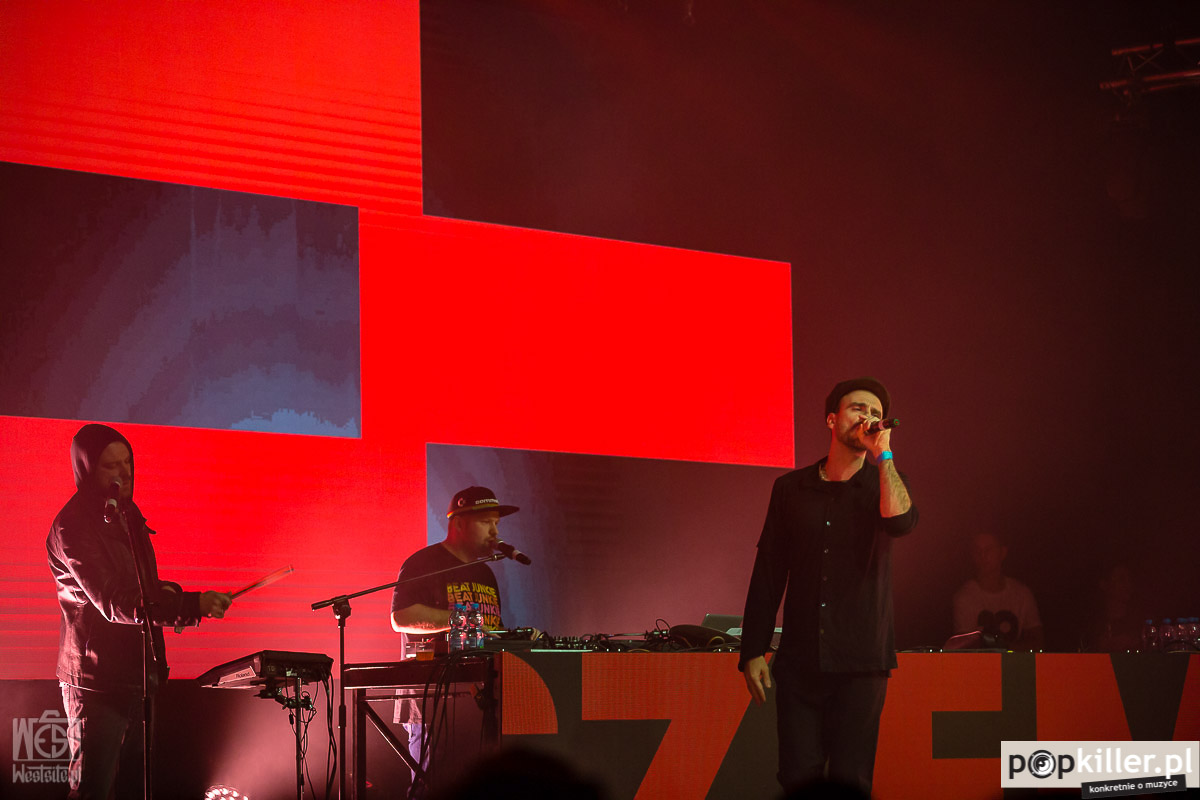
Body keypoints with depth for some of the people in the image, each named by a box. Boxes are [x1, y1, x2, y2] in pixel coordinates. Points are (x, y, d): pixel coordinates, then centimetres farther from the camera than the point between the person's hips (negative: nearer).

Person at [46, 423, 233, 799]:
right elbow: (113, 602, -24)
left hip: (137, 676, 9)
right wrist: (191, 605, -31)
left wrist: (166, 591, 2)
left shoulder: (127, 514, 14)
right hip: (97, 680, -8)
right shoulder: (73, 526, -15)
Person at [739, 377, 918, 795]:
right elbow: (767, 573, 10)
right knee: (799, 777, -2)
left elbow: (900, 522, -19)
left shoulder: (885, 483, 7)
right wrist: (753, 651, 4)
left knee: (850, 780, -2)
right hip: (800, 662, 1)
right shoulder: (791, 488, 10)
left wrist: (883, 455, -12)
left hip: (861, 663, -1)